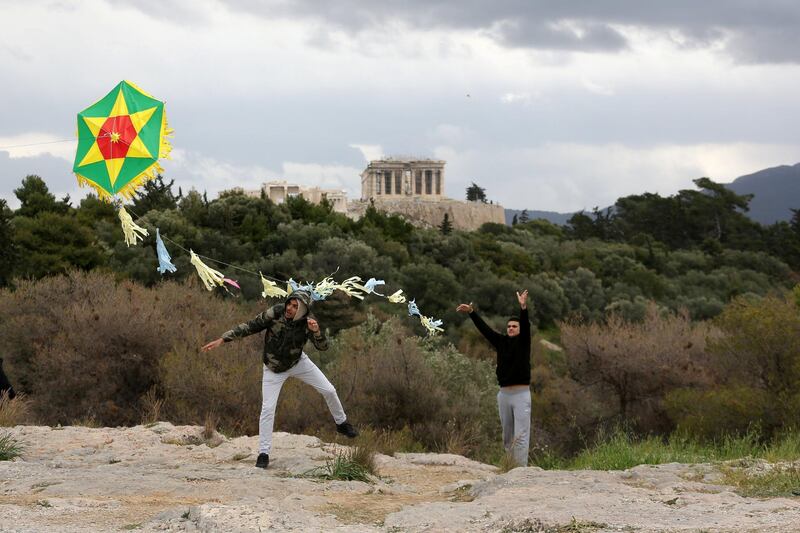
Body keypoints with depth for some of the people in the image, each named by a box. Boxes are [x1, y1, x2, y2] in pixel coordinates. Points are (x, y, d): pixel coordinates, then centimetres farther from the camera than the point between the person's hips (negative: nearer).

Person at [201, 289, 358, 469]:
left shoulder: (307, 322, -22)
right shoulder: (275, 313, -27)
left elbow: (322, 346, -25)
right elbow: (249, 327, -20)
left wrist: (316, 331, -46)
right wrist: (222, 339, -24)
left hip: (298, 362, 2)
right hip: (274, 369, -2)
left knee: (328, 390, 5)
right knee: (267, 408, -10)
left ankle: (341, 423, 32)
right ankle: (263, 453, 1)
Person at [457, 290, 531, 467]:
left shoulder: (523, 342, -1)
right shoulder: (501, 342, 11)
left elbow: (526, 326, -17)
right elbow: (484, 328, 12)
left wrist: (523, 307, -34)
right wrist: (471, 312, 8)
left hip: (521, 394, -5)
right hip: (504, 394, 5)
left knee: (521, 435, -10)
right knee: (507, 436, 10)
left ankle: (521, 469, -13)